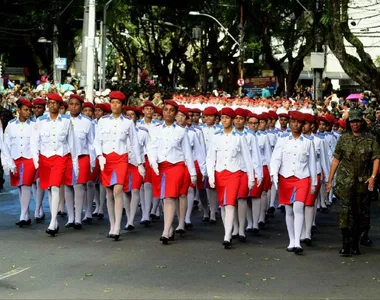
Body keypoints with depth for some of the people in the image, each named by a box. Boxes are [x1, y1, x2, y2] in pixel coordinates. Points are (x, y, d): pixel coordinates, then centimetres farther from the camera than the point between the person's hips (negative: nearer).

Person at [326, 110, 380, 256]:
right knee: (346, 210, -11)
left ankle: (355, 244, 19)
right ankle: (346, 244, -9)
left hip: (363, 182, 1)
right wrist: (330, 180, 6)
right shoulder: (344, 138, 6)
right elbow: (336, 159, 8)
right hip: (345, 181, -1)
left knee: (361, 212, 6)